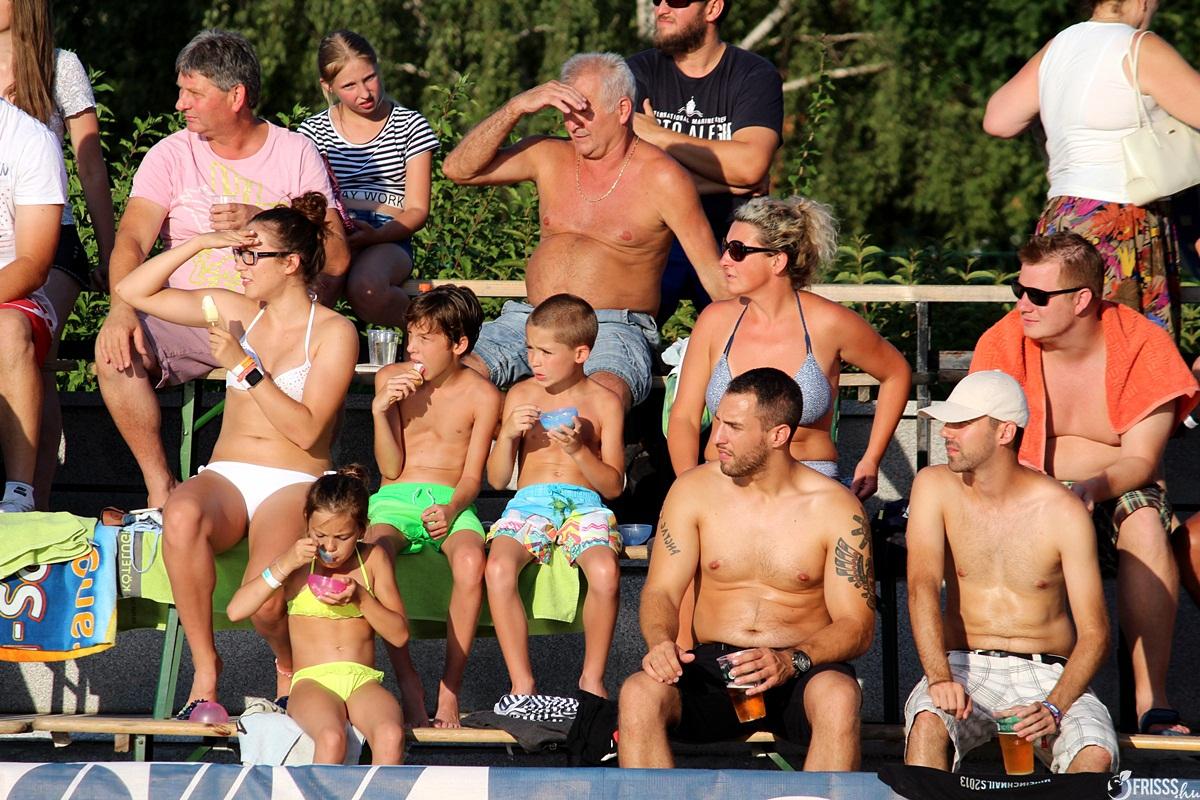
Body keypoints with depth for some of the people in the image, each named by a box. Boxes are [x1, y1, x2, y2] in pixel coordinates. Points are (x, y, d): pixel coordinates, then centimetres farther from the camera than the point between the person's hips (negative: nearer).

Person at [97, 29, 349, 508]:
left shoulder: (295, 154, 4)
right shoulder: (172, 155, 6)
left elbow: (335, 259, -2)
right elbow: (131, 240, -7)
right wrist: (122, 309, -27)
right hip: (189, 319, 1)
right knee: (115, 352, -27)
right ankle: (159, 485, -14)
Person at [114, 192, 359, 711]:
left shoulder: (332, 333, -1)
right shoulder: (234, 311, 13)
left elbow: (306, 430, -12)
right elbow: (132, 292, 11)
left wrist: (244, 366, -15)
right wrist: (200, 243, 2)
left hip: (295, 486, -4)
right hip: (225, 478, 4)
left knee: (262, 600, -33)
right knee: (181, 514, -37)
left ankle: (291, 667, 5)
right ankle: (203, 665, -23)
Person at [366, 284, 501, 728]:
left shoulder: (481, 396, 4)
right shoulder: (391, 380, 9)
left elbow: (472, 476, 0)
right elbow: (391, 468, 7)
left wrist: (452, 510, -21)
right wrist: (381, 410, -8)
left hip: (452, 502, -1)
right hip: (396, 500, 1)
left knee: (470, 561, -37)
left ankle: (450, 690, -25)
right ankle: (407, 682, -26)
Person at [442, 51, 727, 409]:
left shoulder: (661, 178, 1)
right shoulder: (548, 157, 14)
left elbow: (712, 271, 0)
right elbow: (458, 169, 7)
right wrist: (517, 107, -3)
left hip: (615, 328, -4)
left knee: (606, 393, -40)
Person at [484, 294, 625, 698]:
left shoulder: (603, 403, 7)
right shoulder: (521, 396, 12)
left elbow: (614, 485, 4)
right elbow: (497, 478, 12)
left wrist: (579, 450, -12)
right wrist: (508, 434, -6)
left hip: (584, 502, -1)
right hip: (529, 500, 1)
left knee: (605, 572, -35)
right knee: (498, 568, -33)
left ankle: (592, 680, -15)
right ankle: (522, 683, -25)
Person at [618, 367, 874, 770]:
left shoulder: (835, 507, -1)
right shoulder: (695, 491, 6)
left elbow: (856, 626, -4)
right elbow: (661, 591, 4)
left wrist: (792, 661, -24)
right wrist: (660, 641, -20)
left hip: (801, 672, -2)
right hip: (712, 667, 2)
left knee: (838, 698, -38)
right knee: (638, 695, -31)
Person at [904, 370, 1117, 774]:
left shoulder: (1062, 512, -6)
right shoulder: (935, 487, 1)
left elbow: (1094, 634, -8)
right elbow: (923, 585, -11)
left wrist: (1054, 707, -27)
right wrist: (939, 678, -28)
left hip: (1048, 675, -1)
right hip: (965, 668, 1)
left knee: (1096, 756, -31)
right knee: (928, 724, -34)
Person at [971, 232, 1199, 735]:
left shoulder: (1143, 344, -9)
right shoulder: (1002, 344, -6)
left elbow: (1140, 460, -12)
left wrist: (1092, 487, -35)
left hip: (1119, 487, 0)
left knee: (1146, 523, -35)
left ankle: (1151, 701, -36)